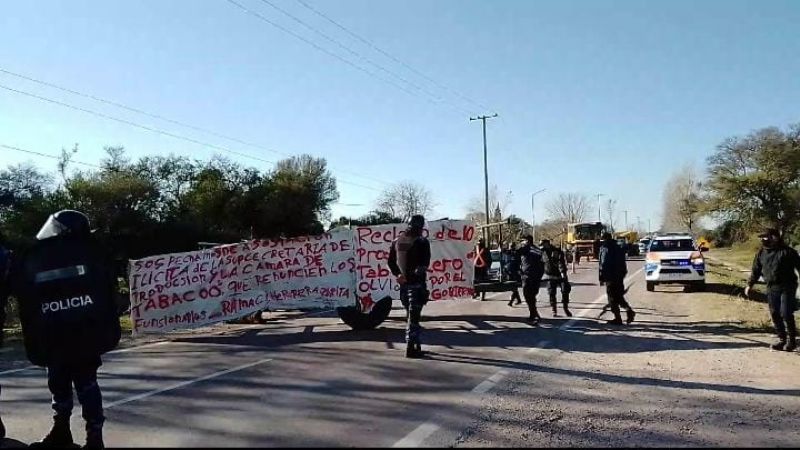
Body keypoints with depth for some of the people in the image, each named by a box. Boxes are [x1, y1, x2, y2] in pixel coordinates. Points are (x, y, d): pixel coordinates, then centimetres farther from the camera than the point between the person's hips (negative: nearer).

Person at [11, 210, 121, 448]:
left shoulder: (28, 262, 3)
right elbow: (108, 294, 0)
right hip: (88, 335, 2)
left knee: (59, 384, 12)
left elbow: (26, 308, 3)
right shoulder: (92, 253, 2)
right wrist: (108, 333, 2)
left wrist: (34, 346, 7)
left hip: (52, 340, -1)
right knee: (87, 383, 9)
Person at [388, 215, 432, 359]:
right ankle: (411, 347, -8)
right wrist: (415, 275, -9)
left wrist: (399, 274, 3)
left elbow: (391, 262, 10)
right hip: (417, 282, -6)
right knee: (413, 315, -5)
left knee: (410, 314, 16)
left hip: (403, 282, 6)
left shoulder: (397, 242, 9)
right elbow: (425, 264, -15)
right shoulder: (422, 242, -9)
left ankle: (416, 344, 24)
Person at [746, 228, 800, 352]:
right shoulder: (762, 253, 9)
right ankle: (782, 339, 17)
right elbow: (756, 271, 17)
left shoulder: (787, 251, -6)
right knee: (775, 315, 6)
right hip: (771, 288, 5)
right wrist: (750, 285, 15)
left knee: (786, 313, -9)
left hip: (787, 287, -5)